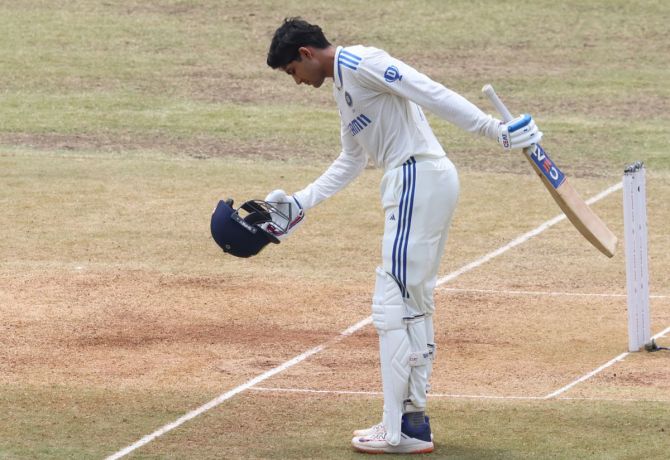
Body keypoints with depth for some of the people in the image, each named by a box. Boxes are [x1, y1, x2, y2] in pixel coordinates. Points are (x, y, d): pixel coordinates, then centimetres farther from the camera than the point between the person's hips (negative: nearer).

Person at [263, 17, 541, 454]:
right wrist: (299, 204, 32)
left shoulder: (356, 62, -9)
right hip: (428, 185, 11)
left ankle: (397, 432, -8)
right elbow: (350, 163, 32)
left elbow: (432, 93, -19)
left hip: (420, 179, -11)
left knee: (393, 302, -9)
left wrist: (496, 130, -26)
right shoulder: (343, 83, 22)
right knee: (415, 302, 15)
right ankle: (414, 419, 20)